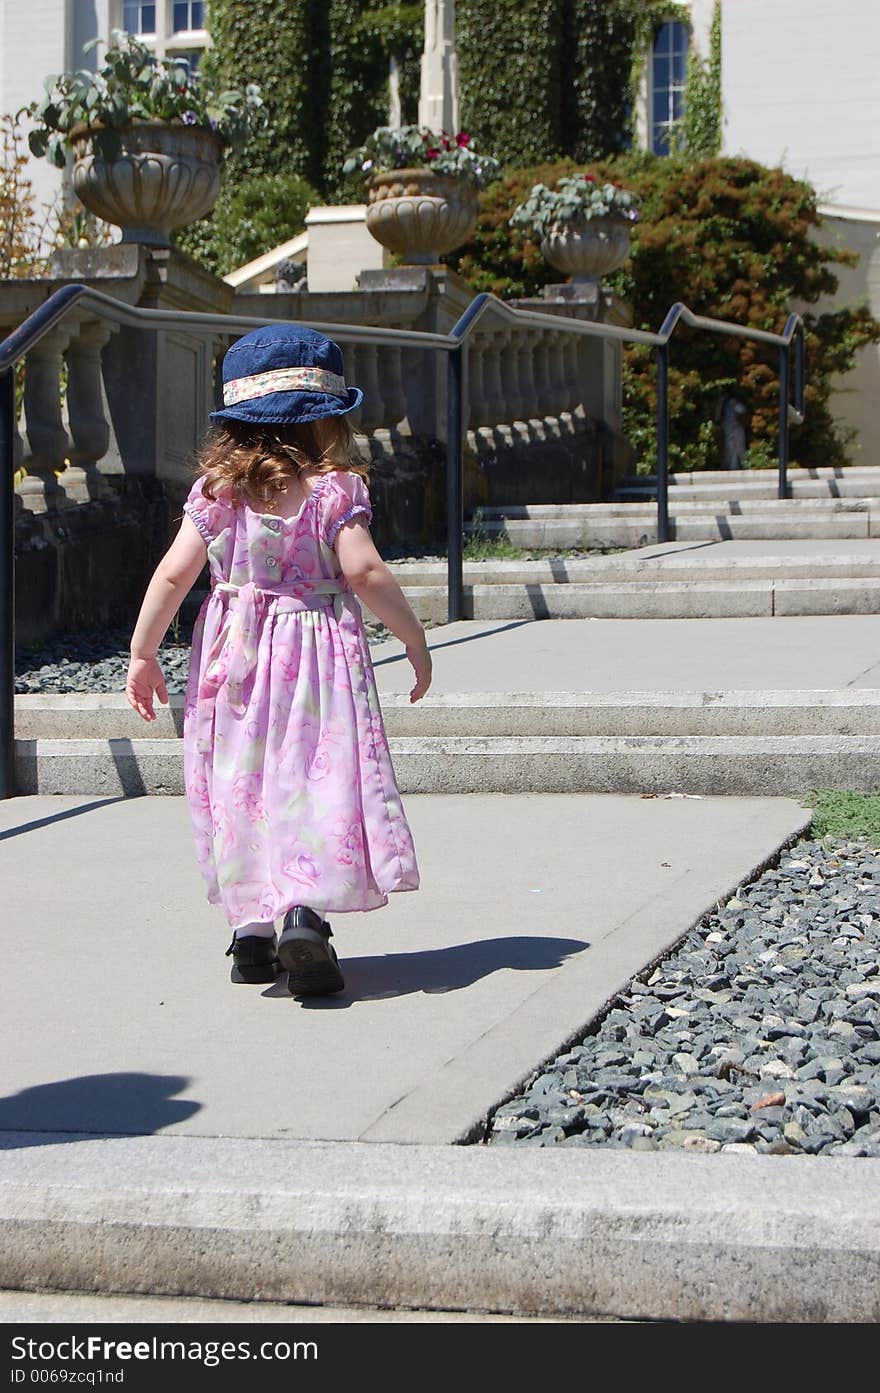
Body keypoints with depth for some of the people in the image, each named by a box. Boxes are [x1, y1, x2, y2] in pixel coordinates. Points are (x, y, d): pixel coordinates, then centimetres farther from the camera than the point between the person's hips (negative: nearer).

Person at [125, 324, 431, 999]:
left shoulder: (217, 490, 2)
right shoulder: (336, 489, -5)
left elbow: (173, 573, 0)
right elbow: (363, 570, -15)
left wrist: (143, 653, 8)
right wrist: (414, 636, -5)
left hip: (234, 659, 3)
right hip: (319, 660, -3)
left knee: (240, 786, 10)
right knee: (320, 782, -3)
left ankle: (251, 923, 10)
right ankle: (304, 909, -21)